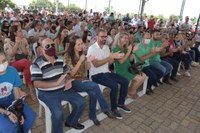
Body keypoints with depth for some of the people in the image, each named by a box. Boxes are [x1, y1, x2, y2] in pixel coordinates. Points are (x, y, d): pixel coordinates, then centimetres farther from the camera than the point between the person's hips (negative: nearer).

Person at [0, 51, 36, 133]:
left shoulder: (12, 71, -12)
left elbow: (16, 92, -6)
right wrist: (7, 113, -27)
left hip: (12, 102, 4)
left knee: (31, 116, -9)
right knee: (8, 126, -26)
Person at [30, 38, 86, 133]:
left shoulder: (59, 60, 6)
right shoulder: (37, 64, -15)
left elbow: (67, 73, 17)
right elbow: (36, 84, -22)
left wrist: (69, 81, -6)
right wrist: (56, 83, -30)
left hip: (63, 89, 7)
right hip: (47, 93, -6)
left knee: (81, 103, 1)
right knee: (58, 113, -29)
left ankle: (71, 121, 28)